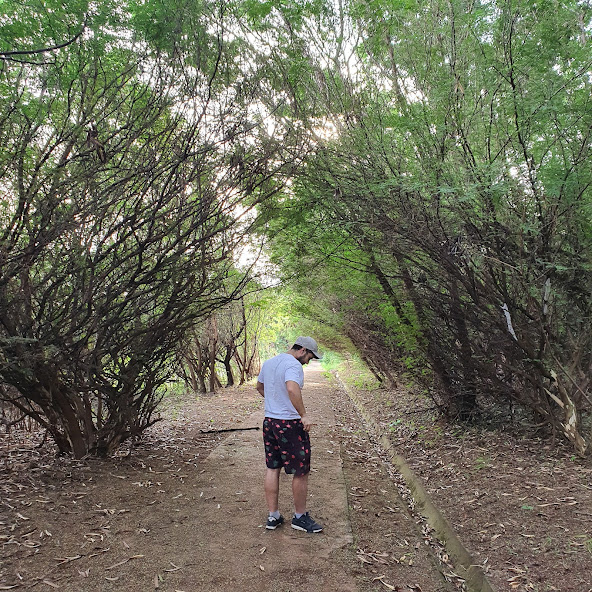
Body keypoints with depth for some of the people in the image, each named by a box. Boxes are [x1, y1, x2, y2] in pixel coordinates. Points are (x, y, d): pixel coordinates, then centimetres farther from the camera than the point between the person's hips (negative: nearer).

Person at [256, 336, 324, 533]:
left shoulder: (268, 363, 11)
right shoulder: (294, 365, -17)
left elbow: (260, 386, 26)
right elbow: (292, 388, -35)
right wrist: (304, 415, -29)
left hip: (269, 421, 9)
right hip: (290, 424, -8)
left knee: (272, 469, 14)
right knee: (301, 472, 7)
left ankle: (273, 516, 24)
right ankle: (300, 517, 20)